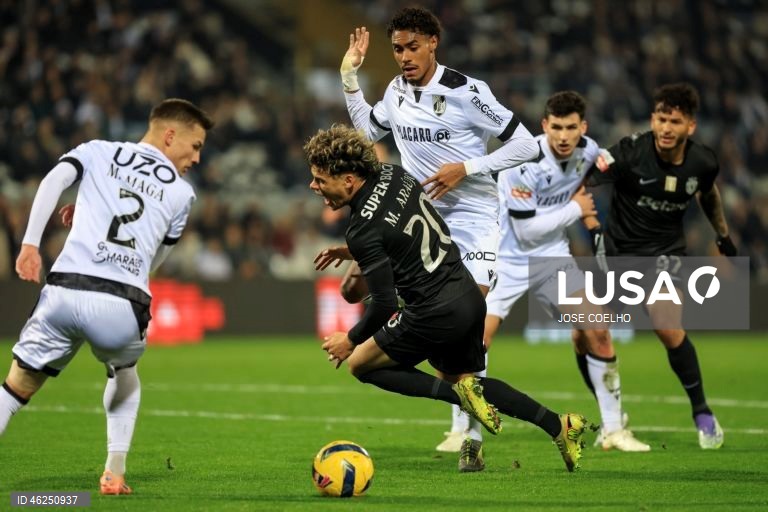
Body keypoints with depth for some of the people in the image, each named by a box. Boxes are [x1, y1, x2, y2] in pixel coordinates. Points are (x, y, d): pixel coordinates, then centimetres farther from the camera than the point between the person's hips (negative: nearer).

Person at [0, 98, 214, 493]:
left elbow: (54, 180, -1)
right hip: (125, 306, 0)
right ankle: (114, 474, 25)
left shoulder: (97, 152, 19)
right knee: (125, 377, 34)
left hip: (65, 293, 0)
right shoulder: (181, 193, 19)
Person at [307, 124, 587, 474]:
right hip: (469, 294, 9)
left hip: (435, 314, -9)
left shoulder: (364, 230, -21)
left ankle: (459, 393, -6)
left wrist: (351, 340, -3)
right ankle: (559, 426, 21)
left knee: (360, 363, 8)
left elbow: (384, 303, -18)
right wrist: (354, 251, 19)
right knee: (457, 376, 27)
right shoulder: (393, 175, 2)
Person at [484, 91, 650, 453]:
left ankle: (613, 429, 8)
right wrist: (574, 209, -16)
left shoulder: (589, 151, -5)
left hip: (552, 256, 5)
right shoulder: (524, 162, -25)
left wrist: (587, 210, 4)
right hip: (507, 257, -5)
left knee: (597, 332, -5)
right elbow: (527, 230, -24)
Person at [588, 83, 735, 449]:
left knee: (669, 329, -20)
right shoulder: (630, 152, -21)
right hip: (616, 248, 0)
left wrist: (723, 235, 23)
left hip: (662, 253, 0)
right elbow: (584, 181, -32)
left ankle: (701, 413, 1)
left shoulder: (703, 162, -9)